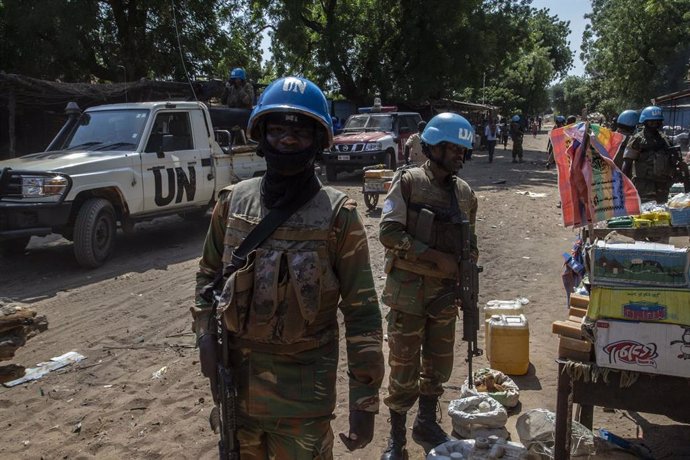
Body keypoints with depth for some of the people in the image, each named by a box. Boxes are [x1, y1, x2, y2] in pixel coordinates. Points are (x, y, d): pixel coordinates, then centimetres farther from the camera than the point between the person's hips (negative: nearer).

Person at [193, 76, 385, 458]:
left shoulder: (337, 215, -12)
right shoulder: (233, 201, 0)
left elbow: (361, 312, -11)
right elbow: (209, 273, 14)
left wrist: (365, 401, -12)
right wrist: (205, 332, -1)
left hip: (304, 386, -4)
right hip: (236, 376, 4)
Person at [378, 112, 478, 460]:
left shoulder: (465, 192, 8)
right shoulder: (408, 182, -7)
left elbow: (470, 247, 15)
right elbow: (388, 232, -16)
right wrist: (436, 258, -19)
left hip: (446, 294, 5)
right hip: (408, 292, -5)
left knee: (439, 365, 14)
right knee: (404, 367, 4)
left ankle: (427, 423, 35)